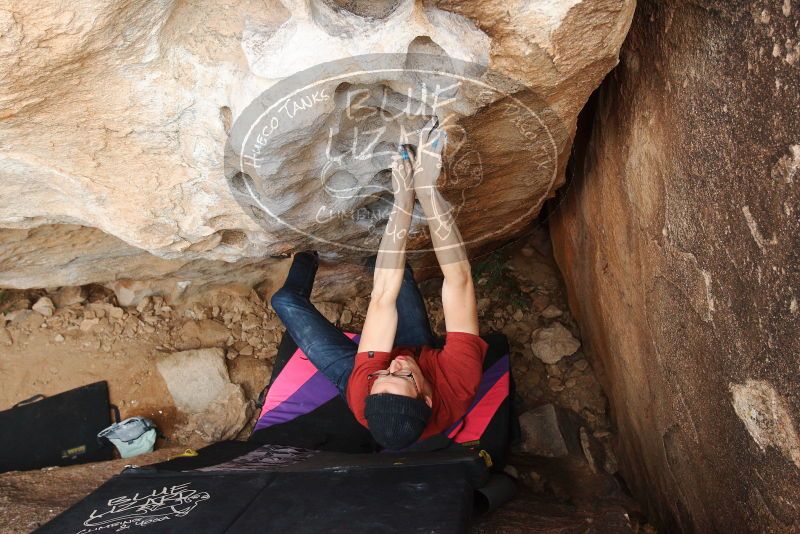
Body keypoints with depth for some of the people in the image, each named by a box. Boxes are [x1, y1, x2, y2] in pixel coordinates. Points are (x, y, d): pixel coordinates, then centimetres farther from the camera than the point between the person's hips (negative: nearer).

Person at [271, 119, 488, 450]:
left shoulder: (364, 388, -49)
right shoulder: (458, 381, -48)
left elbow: (383, 295, -45)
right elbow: (459, 280, -46)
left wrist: (404, 198, -43)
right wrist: (427, 188, -50)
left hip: (359, 371, -1)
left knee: (286, 300, -1)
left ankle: (307, 258, 35)